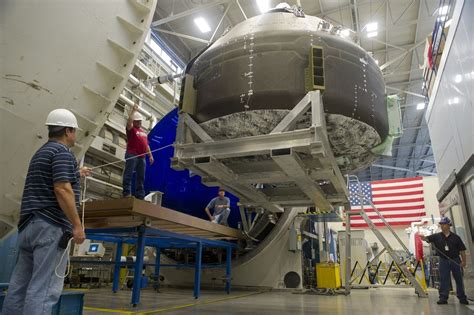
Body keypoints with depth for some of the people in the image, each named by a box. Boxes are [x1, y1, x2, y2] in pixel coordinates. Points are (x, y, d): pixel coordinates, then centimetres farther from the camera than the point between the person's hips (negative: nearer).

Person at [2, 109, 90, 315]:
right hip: (50, 226, -10)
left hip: (29, 225, 10)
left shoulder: (41, 152, 21)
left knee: (20, 285, 10)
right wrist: (77, 225, -19)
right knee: (44, 287, -9)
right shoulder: (62, 152, -9)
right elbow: (62, 190, -20)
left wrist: (75, 174, 50)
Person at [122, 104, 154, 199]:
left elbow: (146, 145, 23)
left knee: (141, 177, 5)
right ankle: (126, 193, -11)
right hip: (132, 155, -7)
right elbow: (129, 121, -15)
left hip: (142, 156, 7)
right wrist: (134, 110, -10)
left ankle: (140, 195, 8)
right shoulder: (131, 129, 6)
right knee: (129, 174, -9)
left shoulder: (143, 132, 24)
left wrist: (150, 155, 15)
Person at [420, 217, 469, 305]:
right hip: (443, 261, 0)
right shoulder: (437, 236, 1)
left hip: (455, 260, 0)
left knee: (459, 280, 9)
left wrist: (463, 261, -6)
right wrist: (422, 237, -33)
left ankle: (462, 298, 23)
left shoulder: (455, 237, -1)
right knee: (443, 280, 1)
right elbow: (427, 238, -10)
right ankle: (443, 298, 5)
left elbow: (462, 250, 0)